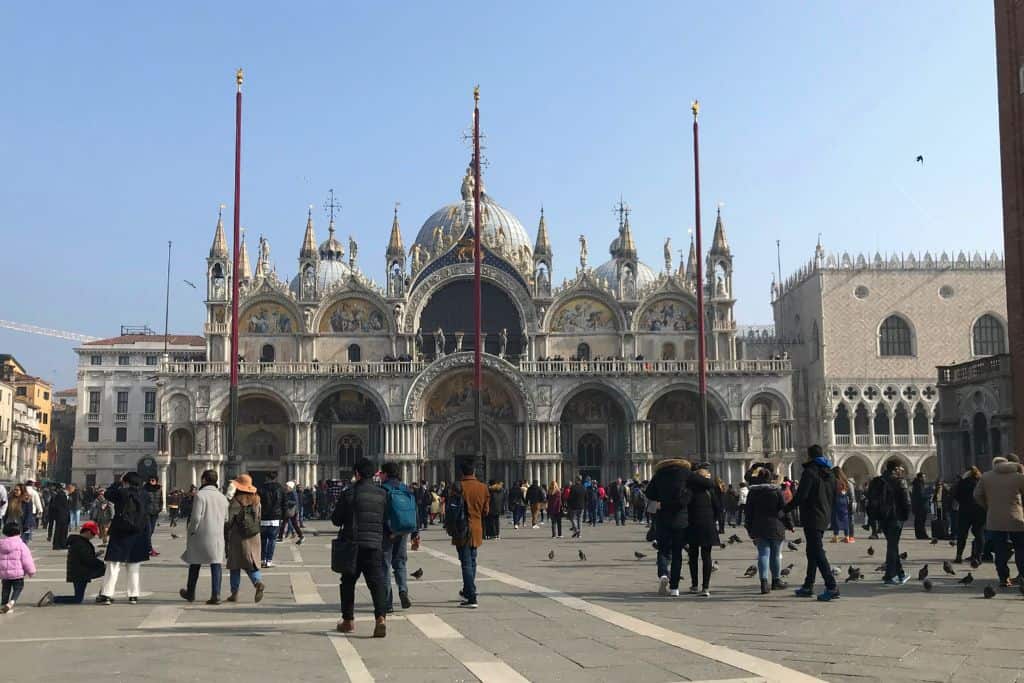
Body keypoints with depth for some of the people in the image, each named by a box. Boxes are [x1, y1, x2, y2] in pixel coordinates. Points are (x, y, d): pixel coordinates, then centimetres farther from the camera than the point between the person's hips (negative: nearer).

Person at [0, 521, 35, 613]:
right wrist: (31, 571, 3)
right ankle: (11, 602, -16)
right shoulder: (21, 545, -9)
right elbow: (26, 560, -9)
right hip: (17, 572, -4)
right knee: (18, 588, 6)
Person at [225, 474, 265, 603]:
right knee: (251, 564, 10)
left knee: (235, 566, 8)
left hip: (238, 538, -4)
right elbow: (258, 519, 8)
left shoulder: (235, 501, -11)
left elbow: (229, 521, -11)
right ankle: (258, 582, -17)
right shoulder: (256, 500, 4)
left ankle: (234, 593, 13)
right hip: (254, 537, 4)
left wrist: (226, 540, -4)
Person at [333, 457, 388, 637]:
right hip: (375, 544, 1)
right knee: (377, 581, -2)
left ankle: (348, 620, 21)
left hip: (352, 544, -1)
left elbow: (336, 519, 1)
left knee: (348, 582, 14)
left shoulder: (348, 493, -5)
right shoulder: (382, 494, 4)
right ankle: (380, 617, -21)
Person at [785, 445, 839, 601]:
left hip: (812, 518, -9)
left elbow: (800, 496, -19)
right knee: (812, 551, 16)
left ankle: (831, 586, -15)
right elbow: (834, 497, 17)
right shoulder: (829, 474, 12)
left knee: (817, 552, -8)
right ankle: (808, 586, 22)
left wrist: (785, 509, -10)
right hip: (824, 518, 9)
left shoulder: (809, 472, -14)